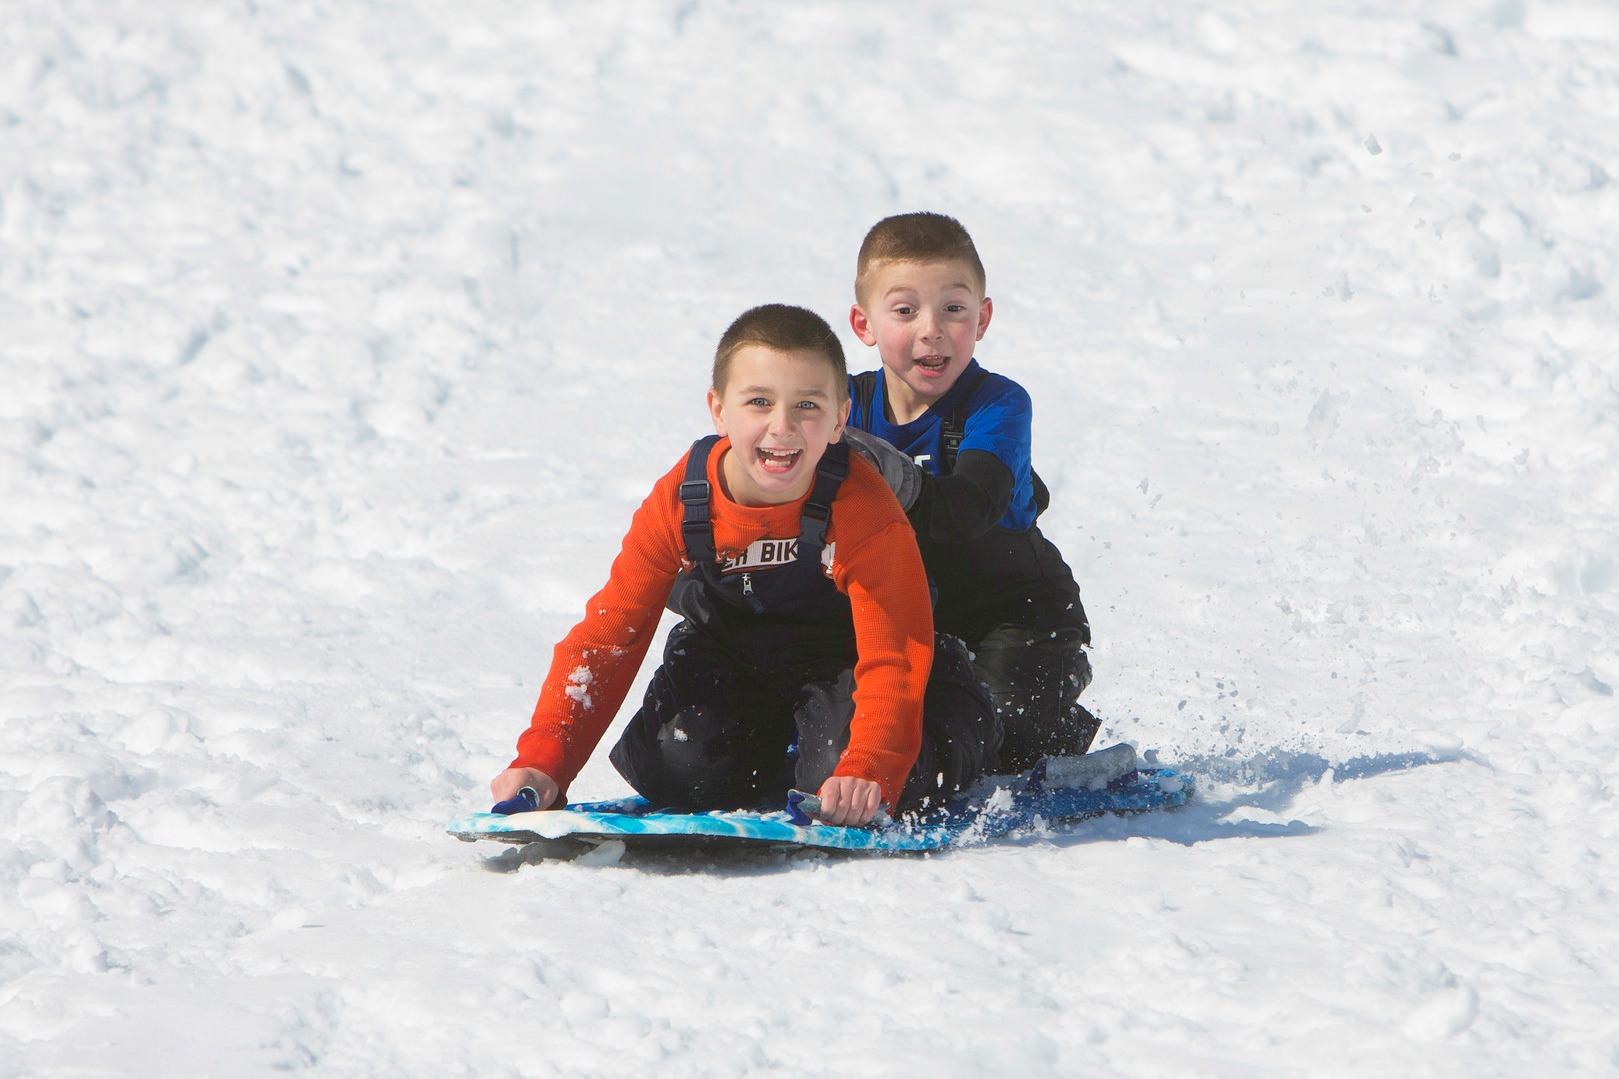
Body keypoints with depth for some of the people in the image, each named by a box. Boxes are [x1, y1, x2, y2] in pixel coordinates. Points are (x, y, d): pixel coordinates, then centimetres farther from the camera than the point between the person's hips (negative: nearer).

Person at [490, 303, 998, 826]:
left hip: (842, 657, -3)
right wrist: (542, 765, -29)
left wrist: (868, 770, -53)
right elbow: (605, 637, -18)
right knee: (679, 767, -20)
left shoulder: (865, 512, -31)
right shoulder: (679, 503, -22)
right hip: (731, 655, 3)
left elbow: (893, 660, -34)